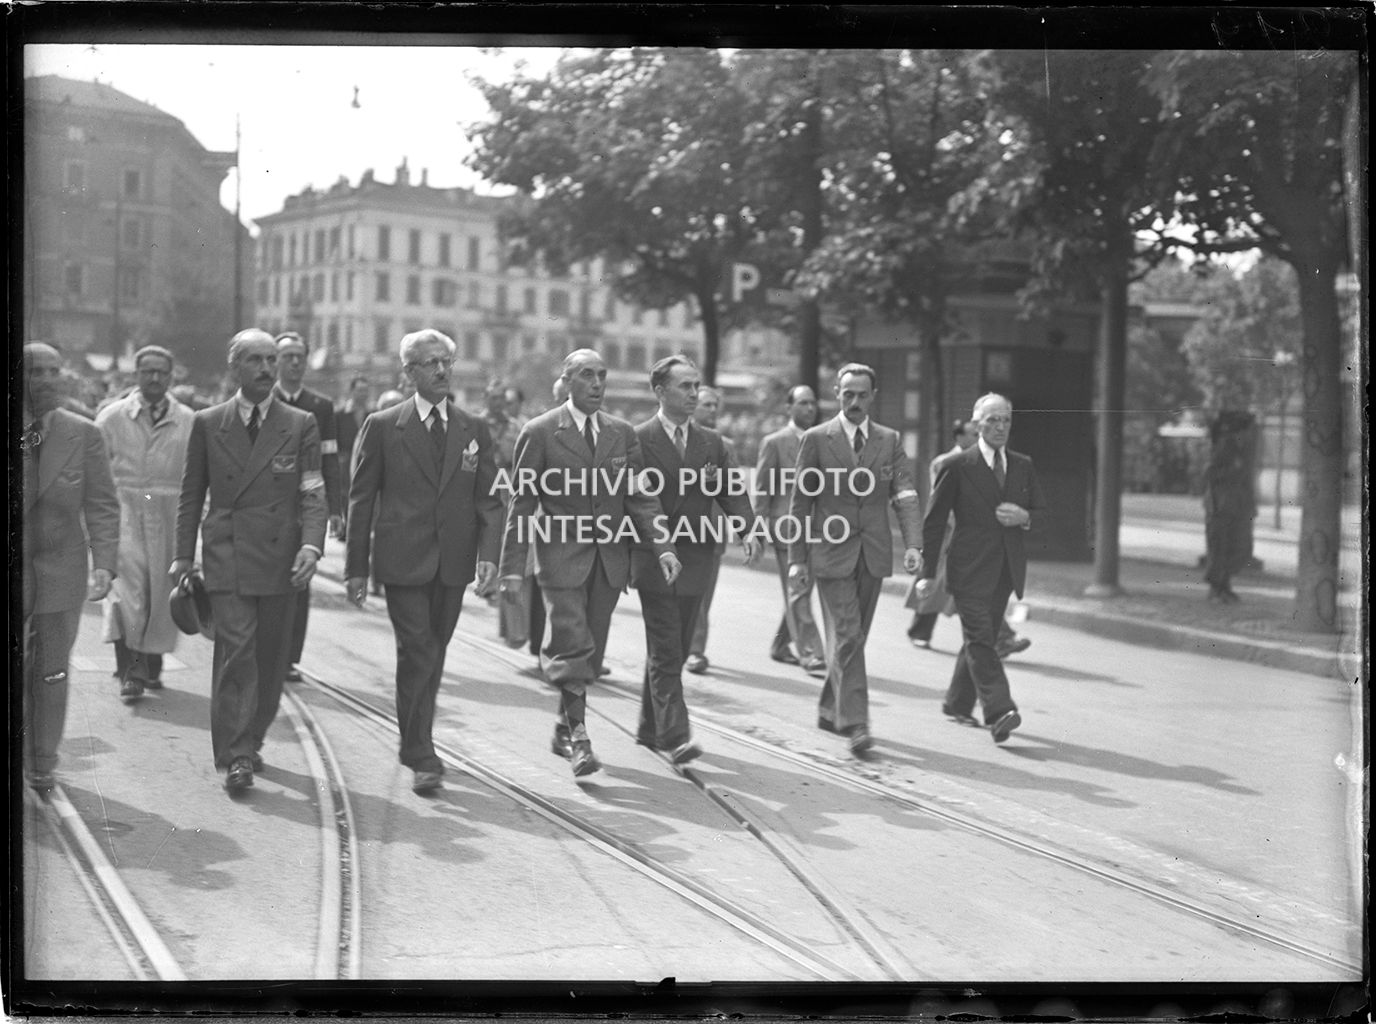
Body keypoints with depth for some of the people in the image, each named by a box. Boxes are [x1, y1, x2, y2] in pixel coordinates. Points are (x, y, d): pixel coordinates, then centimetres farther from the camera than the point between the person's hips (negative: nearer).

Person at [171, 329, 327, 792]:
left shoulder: (301, 425, 5)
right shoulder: (207, 424, 6)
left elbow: (313, 494, 0)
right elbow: (191, 494, 12)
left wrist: (311, 545, -16)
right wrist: (183, 555, 8)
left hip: (280, 558, 1)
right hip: (226, 557, -1)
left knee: (270, 658, 7)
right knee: (235, 653, -11)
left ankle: (251, 741, 25)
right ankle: (234, 757, -9)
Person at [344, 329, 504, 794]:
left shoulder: (474, 430, 9)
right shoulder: (383, 427, 1)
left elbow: (488, 499, 7)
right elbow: (361, 499, 3)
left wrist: (488, 553, -9)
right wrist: (356, 568, -1)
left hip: (453, 563, 3)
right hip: (402, 560, -3)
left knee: (432, 655, 12)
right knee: (418, 652, -11)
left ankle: (414, 742, 29)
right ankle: (421, 757, -5)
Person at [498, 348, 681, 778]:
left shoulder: (622, 433, 8)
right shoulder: (540, 432, -4)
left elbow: (640, 496, 6)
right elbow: (522, 502, -3)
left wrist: (663, 546, -8)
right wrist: (512, 567, -7)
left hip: (609, 559, 4)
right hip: (561, 557, -4)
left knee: (591, 650, 9)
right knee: (573, 646, -13)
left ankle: (564, 728, 25)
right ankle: (578, 738, -8)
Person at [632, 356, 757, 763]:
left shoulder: (711, 442, 12)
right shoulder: (637, 440, -4)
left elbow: (731, 489, 2)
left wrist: (748, 527, -13)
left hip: (694, 560, 5)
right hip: (654, 560, -5)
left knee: (673, 650, 13)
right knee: (665, 653, -7)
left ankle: (650, 729, 26)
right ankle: (674, 737, -9)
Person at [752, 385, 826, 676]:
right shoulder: (775, 442, -2)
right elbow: (761, 490, -2)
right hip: (787, 527, -5)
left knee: (797, 593, 12)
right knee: (798, 594, -6)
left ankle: (780, 646, 27)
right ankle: (810, 654, -6)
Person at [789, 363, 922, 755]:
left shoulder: (890, 440, 8)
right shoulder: (817, 439, 0)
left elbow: (904, 495, -1)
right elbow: (800, 502, 0)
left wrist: (912, 543, -17)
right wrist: (797, 558, -4)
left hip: (873, 554, 4)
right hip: (832, 553, -4)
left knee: (854, 637, 12)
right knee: (846, 638, -10)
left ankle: (829, 710, 28)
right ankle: (854, 723, -11)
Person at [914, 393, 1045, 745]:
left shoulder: (1023, 466, 12)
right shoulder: (958, 466, -3)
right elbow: (934, 520, -1)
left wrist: (1025, 518, -6)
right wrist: (927, 572, -5)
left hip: (1005, 570, 5)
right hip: (970, 570, -5)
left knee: (979, 638, 12)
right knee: (981, 638, -13)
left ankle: (958, 704, 27)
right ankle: (999, 711, -19)